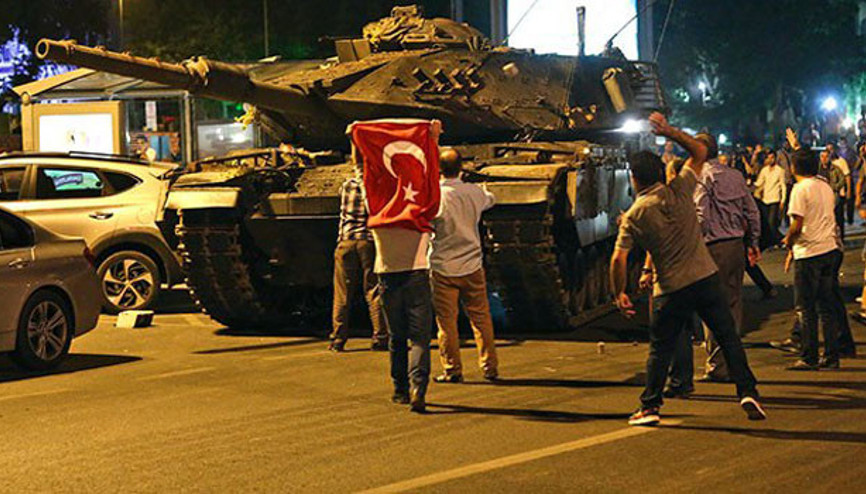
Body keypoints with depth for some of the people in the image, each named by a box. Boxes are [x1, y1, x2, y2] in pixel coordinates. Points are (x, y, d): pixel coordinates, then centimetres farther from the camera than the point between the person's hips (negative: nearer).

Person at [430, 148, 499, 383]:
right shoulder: (474, 192, 0)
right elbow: (490, 200, 23)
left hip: (443, 268, -3)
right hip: (472, 266, 3)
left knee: (447, 321, 4)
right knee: (481, 319, 10)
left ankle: (452, 370, 6)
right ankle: (490, 367, 14)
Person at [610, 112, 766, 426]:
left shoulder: (633, 216, -4)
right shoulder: (679, 192, -1)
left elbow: (619, 259, -8)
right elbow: (699, 151, 12)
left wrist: (619, 294, 3)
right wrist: (669, 132, 9)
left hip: (671, 289, -1)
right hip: (706, 278, 1)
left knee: (660, 349, 10)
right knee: (728, 337, 7)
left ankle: (650, 406, 12)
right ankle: (747, 391, 2)